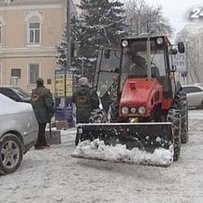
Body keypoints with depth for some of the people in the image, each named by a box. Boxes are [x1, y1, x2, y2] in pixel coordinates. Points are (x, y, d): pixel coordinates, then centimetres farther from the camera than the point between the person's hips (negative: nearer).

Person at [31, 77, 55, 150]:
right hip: (43, 114, -7)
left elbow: (32, 103, 16)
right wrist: (52, 111, -5)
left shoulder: (33, 92, 11)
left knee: (41, 130, 15)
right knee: (41, 129, -3)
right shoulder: (45, 91, -12)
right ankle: (38, 144, -2)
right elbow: (49, 103, -15)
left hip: (35, 113, 7)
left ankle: (44, 143, 23)